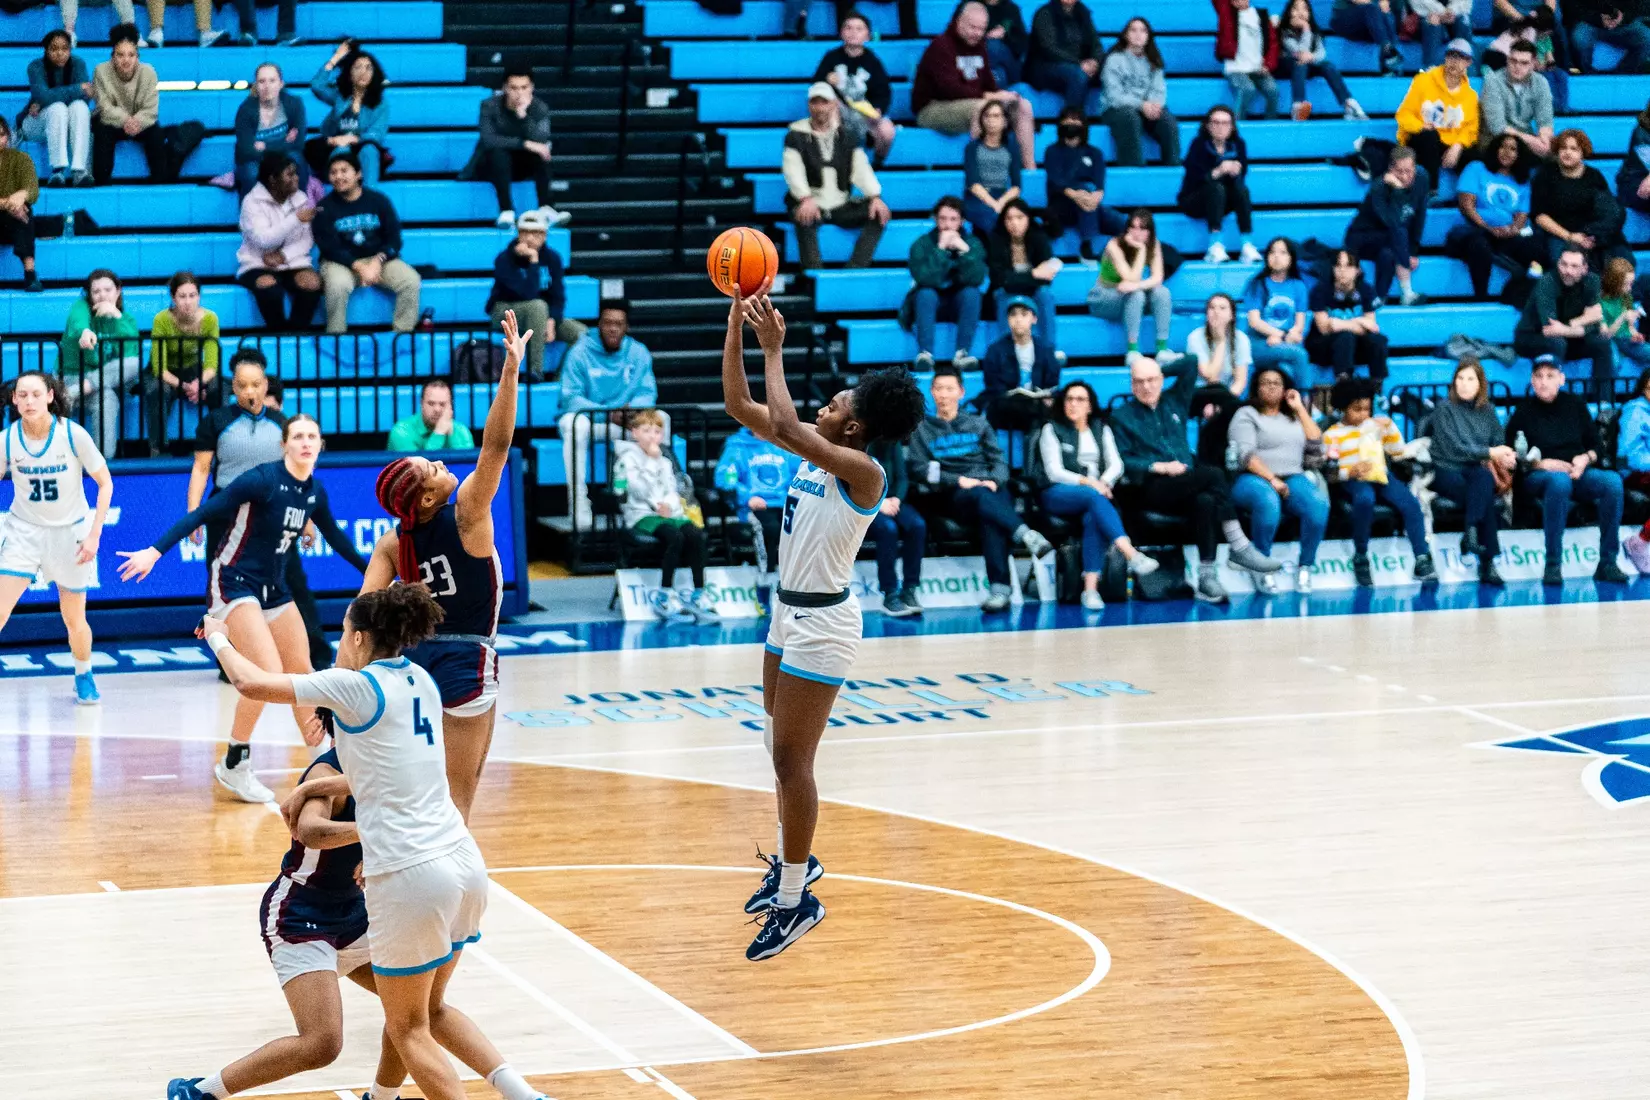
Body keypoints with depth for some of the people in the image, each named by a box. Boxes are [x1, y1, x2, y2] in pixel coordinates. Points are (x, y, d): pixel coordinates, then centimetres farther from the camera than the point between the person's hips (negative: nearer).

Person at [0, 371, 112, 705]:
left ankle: (84, 676, 36)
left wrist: (94, 533, -13)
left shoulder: (73, 434, -17)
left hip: (70, 532, -1)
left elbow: (105, 483, -8)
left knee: (74, 619, 8)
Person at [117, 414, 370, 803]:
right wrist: (155, 551, -28)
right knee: (269, 672, -19)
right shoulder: (263, 479, -19)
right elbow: (203, 513, -20)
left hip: (273, 588, 8)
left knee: (301, 673, 12)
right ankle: (234, 766, -6)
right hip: (234, 582, -8)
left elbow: (336, 538, 20)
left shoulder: (315, 492, 2)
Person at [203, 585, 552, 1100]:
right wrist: (319, 785, 25)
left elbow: (252, 683, -9)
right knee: (431, 1009, 24)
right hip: (464, 863, 7)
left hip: (409, 879, -7)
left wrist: (219, 638, 10)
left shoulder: (356, 685, -10)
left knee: (409, 1029, 7)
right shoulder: (419, 681, 11)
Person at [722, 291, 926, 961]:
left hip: (822, 623, -9)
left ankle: (796, 900, 1)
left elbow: (784, 427, -35)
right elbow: (740, 406, 3)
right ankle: (792, 862, 36)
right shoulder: (815, 451, 3)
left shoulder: (863, 472, -21)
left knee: (791, 759, -6)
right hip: (790, 611, 9)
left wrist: (774, 351, -28)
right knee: (784, 751, 19)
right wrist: (736, 324, -6)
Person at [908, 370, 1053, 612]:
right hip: (950, 496, -1)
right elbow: (918, 469, 4)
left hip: (990, 488, 1)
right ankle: (1026, 535, -56)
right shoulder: (922, 430, 18)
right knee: (980, 497, -39)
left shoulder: (978, 424, 25)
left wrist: (994, 481, -8)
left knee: (991, 519, -36)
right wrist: (958, 481, -10)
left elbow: (999, 460, 16)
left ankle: (1000, 588, -49)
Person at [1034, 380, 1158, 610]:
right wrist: (1087, 482, -18)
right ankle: (1132, 556, -54)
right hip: (1058, 495, -3)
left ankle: (1091, 588, -45)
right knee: (1093, 497, -37)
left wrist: (1104, 483, -14)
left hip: (1096, 492, 3)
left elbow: (1116, 465, 8)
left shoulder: (1101, 430, 21)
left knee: (1093, 517, -35)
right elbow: (1054, 472, -2)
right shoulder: (1052, 430, 10)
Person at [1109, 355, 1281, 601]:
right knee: (1215, 474, -30)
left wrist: (1161, 368, 21)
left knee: (1205, 500, -35)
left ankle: (1206, 576, -38)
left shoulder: (1174, 401, 21)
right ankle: (1238, 547, -29)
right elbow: (1123, 461, 0)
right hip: (1152, 488, -4)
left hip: (1187, 487, 4)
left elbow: (1190, 364, 21)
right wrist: (1159, 467, -12)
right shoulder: (1122, 416, 11)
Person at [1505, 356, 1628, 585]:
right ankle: (1553, 565, -37)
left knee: (1613, 480, -28)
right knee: (1559, 480, -41)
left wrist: (1585, 459, -5)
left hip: (1577, 472, 4)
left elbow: (1596, 444, 17)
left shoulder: (1575, 405, 12)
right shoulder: (1524, 411, 2)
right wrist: (1542, 463, -16)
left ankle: (1607, 563, -25)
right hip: (1537, 477, -4)